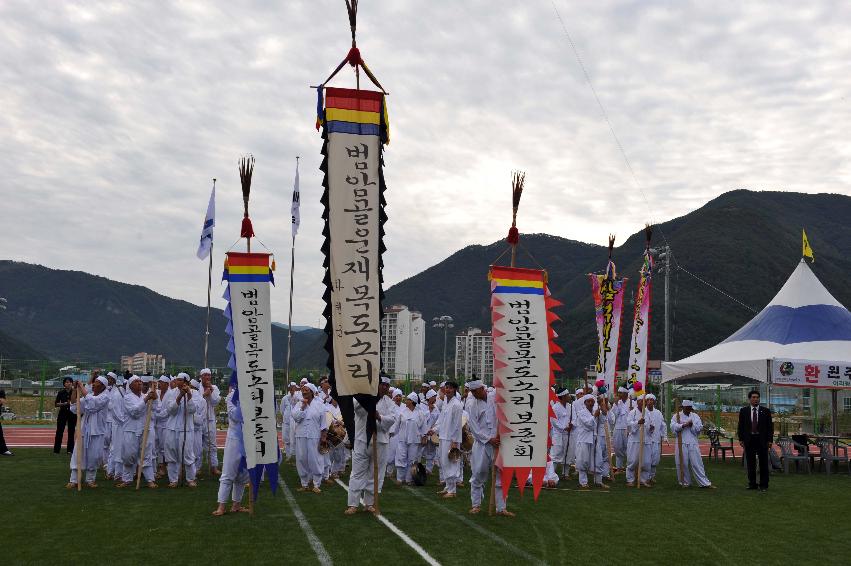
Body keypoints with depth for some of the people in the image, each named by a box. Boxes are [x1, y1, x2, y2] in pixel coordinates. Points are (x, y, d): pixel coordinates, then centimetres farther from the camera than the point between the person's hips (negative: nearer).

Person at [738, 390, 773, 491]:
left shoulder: (765, 411, 4)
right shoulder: (744, 411, 5)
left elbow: (770, 427, 3)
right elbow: (741, 426, 6)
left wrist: (770, 440, -4)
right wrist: (741, 439, -1)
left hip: (762, 440, -1)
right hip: (749, 440, 1)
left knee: (763, 463, 2)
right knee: (750, 463, 6)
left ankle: (763, 485, 9)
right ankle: (752, 484, 14)